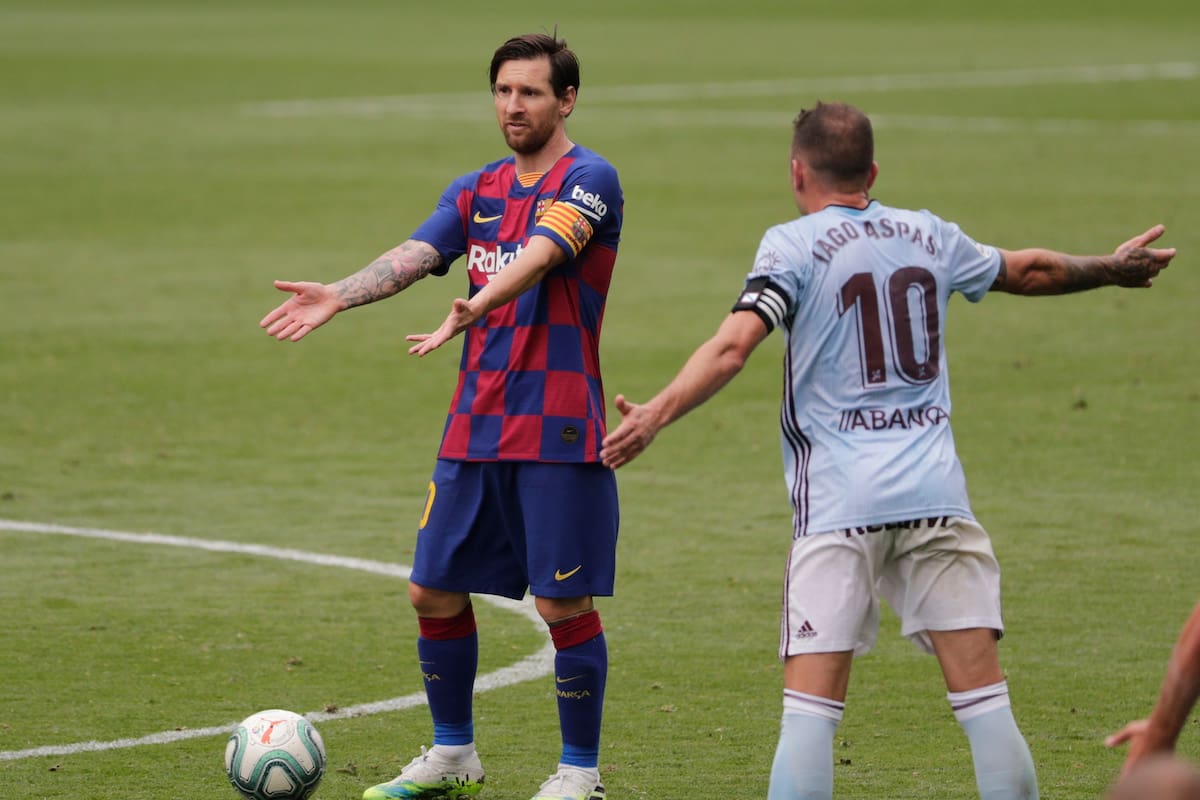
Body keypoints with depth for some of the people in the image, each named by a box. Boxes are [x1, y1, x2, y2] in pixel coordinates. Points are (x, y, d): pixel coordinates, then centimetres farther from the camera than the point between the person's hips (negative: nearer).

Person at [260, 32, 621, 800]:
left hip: (559, 432, -7)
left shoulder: (588, 180, -8)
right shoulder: (476, 191, 13)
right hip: (476, 426, 7)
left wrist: (474, 309, -43)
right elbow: (414, 255, -2)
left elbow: (540, 255, -26)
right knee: (436, 591, 10)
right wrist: (337, 296, -21)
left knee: (565, 604, -4)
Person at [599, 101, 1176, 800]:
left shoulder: (794, 246, 0)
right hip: (936, 492, 4)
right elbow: (1030, 271, 31)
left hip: (839, 503, -3)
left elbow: (734, 346, -16)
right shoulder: (929, 236, 14)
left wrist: (655, 416, -19)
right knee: (983, 691, 4)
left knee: (812, 703, -6)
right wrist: (1112, 268, 49)